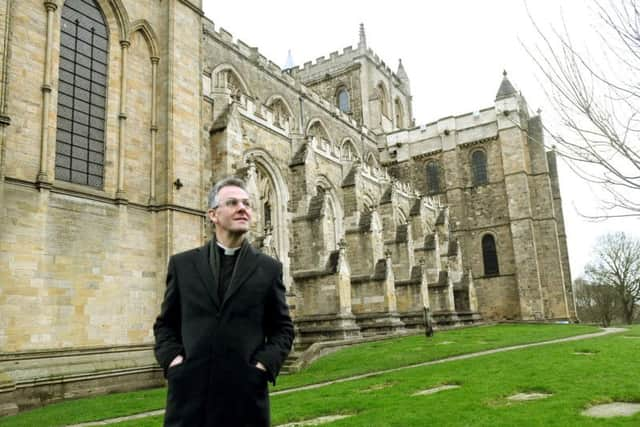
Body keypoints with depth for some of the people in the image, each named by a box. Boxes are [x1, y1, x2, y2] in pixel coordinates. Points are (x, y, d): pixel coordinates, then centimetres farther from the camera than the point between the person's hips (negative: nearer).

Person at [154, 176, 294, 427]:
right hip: (189, 391, 1)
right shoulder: (183, 264, 7)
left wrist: (265, 364, -7)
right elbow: (165, 323, 12)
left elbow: (282, 328, 7)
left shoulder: (269, 268, 5)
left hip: (245, 393, 0)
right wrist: (171, 358, -3)